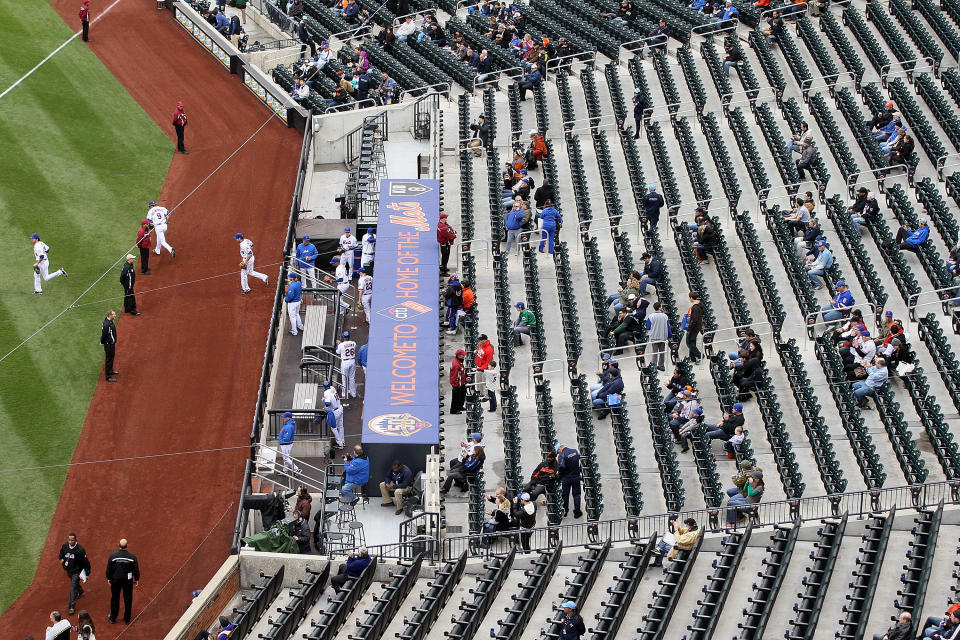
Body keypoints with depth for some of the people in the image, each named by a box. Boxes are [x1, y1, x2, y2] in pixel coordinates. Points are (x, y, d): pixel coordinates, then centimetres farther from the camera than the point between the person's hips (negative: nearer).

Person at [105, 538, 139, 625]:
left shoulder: (112, 556, -15)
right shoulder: (132, 557, -14)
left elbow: (109, 569, -5)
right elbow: (136, 570, -5)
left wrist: (109, 578, 11)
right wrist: (136, 579, 10)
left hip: (115, 580, 0)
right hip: (128, 580, 0)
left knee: (115, 599, 16)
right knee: (128, 600, 13)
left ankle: (113, 618, 29)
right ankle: (127, 619, 23)